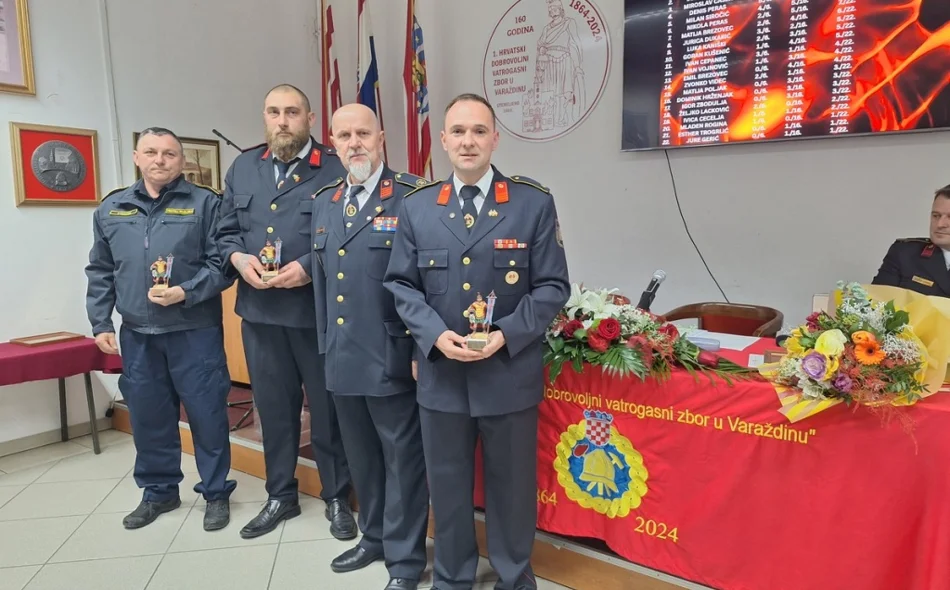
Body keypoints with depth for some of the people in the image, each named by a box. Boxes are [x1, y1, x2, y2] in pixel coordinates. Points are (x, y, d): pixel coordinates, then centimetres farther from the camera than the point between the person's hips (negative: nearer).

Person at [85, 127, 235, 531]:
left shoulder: (205, 204, -3)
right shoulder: (111, 209, 10)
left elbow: (221, 264, -6)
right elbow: (101, 273, 13)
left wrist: (186, 293, -19)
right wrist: (100, 324, 7)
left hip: (195, 331, -4)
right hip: (137, 334, 4)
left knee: (207, 414, 3)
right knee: (147, 416, 13)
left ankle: (216, 493, 20)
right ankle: (158, 492, 31)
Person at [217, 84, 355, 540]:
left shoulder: (335, 169, -6)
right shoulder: (243, 168, 12)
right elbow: (226, 231, 14)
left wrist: (311, 267, -21)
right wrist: (238, 258, -6)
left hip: (317, 311, -4)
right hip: (259, 311, 5)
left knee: (327, 408, 8)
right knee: (273, 408, 16)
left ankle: (337, 499, 26)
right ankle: (280, 496, 34)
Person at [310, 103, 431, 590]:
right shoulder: (324, 202, 13)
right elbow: (322, 279, 17)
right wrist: (326, 342, 16)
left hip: (391, 357, -6)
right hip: (342, 356, 7)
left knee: (402, 458, 7)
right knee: (361, 456, 20)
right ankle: (374, 537, 40)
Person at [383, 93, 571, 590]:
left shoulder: (534, 203, -3)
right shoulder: (416, 207, 4)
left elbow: (552, 285, -4)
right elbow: (400, 284, 4)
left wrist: (507, 334, -16)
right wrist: (435, 333, -12)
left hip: (511, 372, -1)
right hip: (441, 373, 2)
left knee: (512, 484, 14)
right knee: (447, 484, 16)